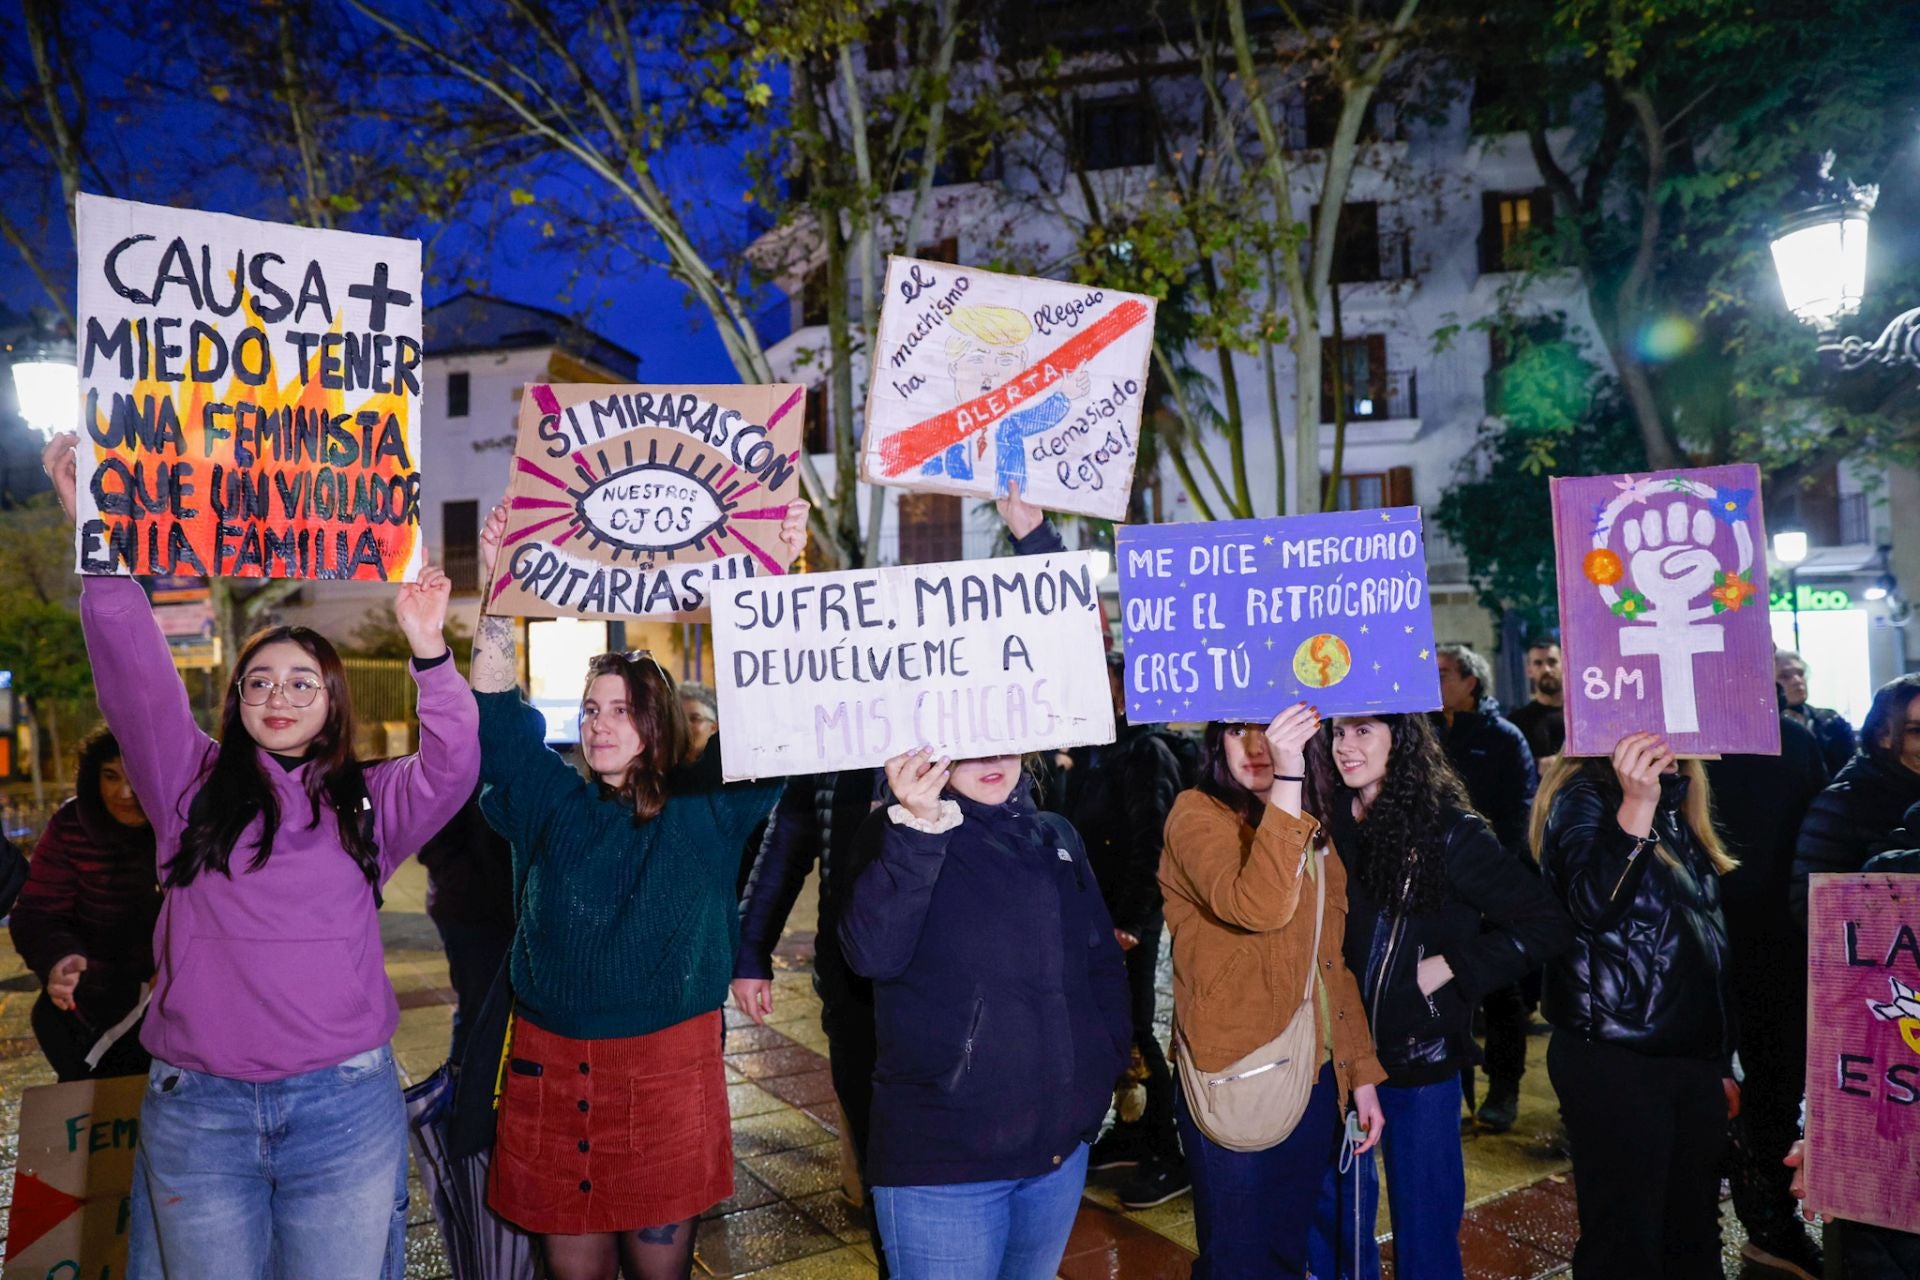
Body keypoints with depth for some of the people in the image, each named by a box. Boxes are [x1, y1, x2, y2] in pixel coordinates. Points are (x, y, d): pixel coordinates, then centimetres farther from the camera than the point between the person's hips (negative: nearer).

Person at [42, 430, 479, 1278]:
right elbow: (131, 670, -1)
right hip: (197, 1108, 1)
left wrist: (429, 653, -19)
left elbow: (454, 768, -9)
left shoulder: (368, 801, 6)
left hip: (345, 1107, -1)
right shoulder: (191, 782, 7)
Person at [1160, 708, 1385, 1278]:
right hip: (1235, 1080, -6)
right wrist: (1286, 780, -34)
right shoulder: (1197, 813, -10)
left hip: (1315, 1076, 6)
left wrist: (1362, 1071, 12)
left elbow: (1334, 962, 15)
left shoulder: (1311, 829, 12)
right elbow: (1255, 907, -29)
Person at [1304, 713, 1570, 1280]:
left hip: (1417, 1054, -4)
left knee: (1423, 1216, 10)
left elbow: (1547, 923, -10)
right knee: (1334, 1209, 16)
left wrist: (1450, 968, -14)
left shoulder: (1447, 830, -12)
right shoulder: (1325, 822, 0)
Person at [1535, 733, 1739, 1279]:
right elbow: (1593, 904, -27)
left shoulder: (1677, 806, 13)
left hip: (1693, 1058, 7)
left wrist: (1722, 1062, 20)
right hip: (1614, 1062, -7)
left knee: (1693, 1236, 13)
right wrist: (1636, 805, -39)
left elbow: (1709, 945, 18)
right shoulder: (1583, 797, -9)